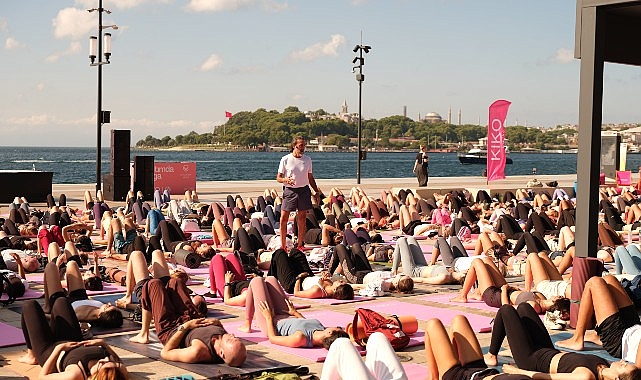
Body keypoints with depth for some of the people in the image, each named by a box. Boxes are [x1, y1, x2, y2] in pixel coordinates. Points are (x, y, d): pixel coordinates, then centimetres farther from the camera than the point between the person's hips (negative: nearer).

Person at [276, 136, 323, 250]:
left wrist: (316, 190, 9)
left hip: (304, 190, 3)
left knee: (302, 218, 5)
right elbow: (278, 178, -1)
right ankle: (283, 245, 2)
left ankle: (300, 245, 13)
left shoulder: (307, 160, 8)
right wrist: (285, 179, -23)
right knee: (283, 218, -7)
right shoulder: (285, 160, -3)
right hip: (289, 190, -3)